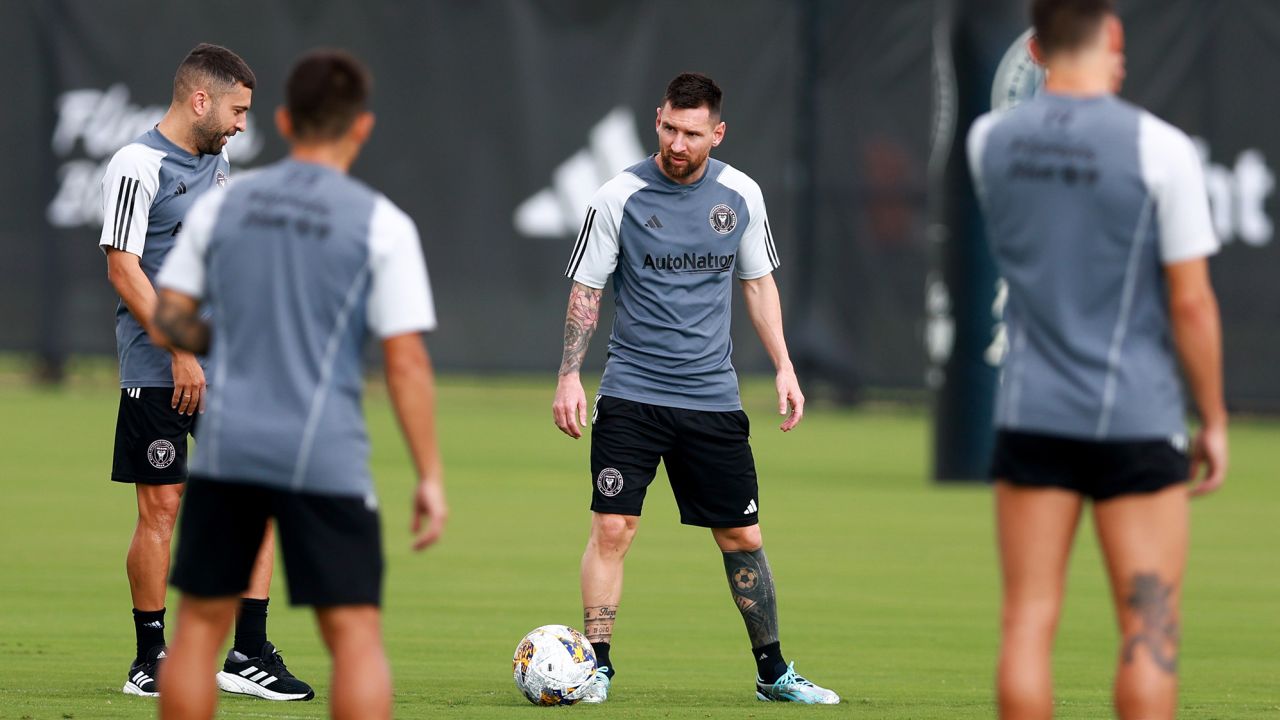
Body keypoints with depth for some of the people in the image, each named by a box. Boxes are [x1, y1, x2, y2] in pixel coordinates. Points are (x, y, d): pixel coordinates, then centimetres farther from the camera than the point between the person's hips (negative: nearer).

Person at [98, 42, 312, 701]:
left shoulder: (215, 162, 15)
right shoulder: (138, 166, -11)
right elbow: (124, 268, -15)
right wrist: (180, 353, -19)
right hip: (158, 371, -8)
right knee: (161, 507, -3)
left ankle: (249, 653, 5)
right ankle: (150, 660, 8)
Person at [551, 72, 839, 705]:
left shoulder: (740, 195, 3)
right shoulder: (619, 197, -6)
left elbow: (758, 282, 15)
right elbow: (585, 292, 0)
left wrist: (784, 367, 8)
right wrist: (569, 378, -8)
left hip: (713, 398, 3)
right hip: (631, 393, -3)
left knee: (742, 538, 6)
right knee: (612, 528, -12)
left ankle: (772, 672, 17)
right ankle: (597, 666, -3)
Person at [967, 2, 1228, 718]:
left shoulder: (990, 140, 2)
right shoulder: (1160, 148, -11)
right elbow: (1192, 303, -9)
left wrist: (1091, 93, 21)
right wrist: (1215, 422, 2)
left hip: (1031, 415, 3)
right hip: (1136, 419, -3)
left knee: (1028, 623, 3)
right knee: (1150, 630, 1)